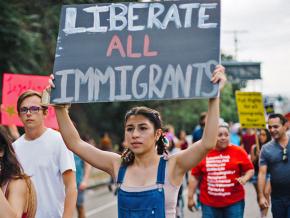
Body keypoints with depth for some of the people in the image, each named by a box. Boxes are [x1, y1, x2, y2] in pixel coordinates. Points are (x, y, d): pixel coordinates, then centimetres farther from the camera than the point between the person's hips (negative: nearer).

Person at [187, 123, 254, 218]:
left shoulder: (238, 151, -1)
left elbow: (250, 169, 7)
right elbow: (195, 176, 7)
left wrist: (244, 179, -14)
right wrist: (190, 197, 7)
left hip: (234, 202, -1)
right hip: (209, 203, 1)